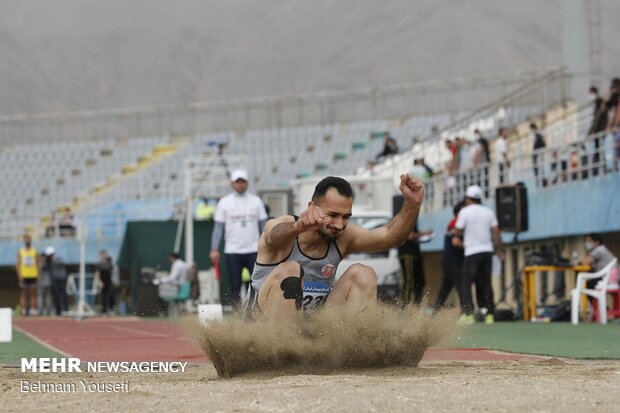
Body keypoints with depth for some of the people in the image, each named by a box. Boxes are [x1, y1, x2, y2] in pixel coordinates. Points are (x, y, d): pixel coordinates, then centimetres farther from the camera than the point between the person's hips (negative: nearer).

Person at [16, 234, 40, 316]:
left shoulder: (35, 251, 7)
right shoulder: (20, 252, 5)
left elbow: (38, 264, 7)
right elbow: (17, 264, 3)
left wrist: (38, 275, -2)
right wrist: (19, 276, -7)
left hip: (33, 276, 1)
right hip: (24, 276, -1)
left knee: (33, 294, 0)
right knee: (24, 294, 1)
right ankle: (24, 311, 1)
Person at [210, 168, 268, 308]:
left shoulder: (256, 201, 8)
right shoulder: (224, 202, 5)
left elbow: (263, 225, 9)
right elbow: (218, 227, 4)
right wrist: (214, 249, -5)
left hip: (254, 250, 1)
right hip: (233, 251, -1)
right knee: (235, 286, 1)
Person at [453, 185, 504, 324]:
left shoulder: (465, 211, -4)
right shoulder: (489, 212, 8)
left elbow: (457, 232, -1)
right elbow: (495, 232, 4)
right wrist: (500, 250, 10)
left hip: (472, 252, -5)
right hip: (487, 250, 5)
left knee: (466, 283, -2)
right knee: (486, 283, 10)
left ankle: (468, 313, -13)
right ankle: (490, 314, 4)